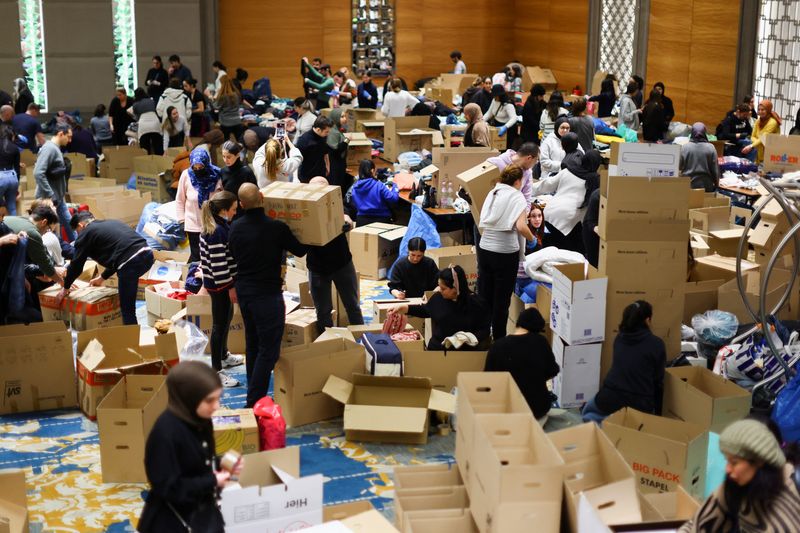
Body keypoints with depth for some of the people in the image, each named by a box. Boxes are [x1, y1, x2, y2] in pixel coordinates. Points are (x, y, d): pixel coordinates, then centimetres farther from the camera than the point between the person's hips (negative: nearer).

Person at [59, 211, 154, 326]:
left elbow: (76, 265, 15)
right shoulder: (111, 223, 31)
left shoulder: (85, 233, 10)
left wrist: (66, 288, 30)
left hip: (131, 262, -8)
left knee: (127, 308, 0)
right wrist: (102, 278, 50)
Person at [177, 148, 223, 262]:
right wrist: (182, 219, 0)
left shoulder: (215, 175, -9)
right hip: (193, 224, -1)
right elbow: (180, 200, 2)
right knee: (196, 255, 2)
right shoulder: (186, 175, -8)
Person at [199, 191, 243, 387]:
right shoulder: (216, 231, -25)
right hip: (219, 284, -10)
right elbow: (218, 263, -25)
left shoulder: (219, 225, 7)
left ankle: (223, 356, 44)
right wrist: (230, 287, -20)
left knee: (226, 319, 25)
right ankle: (216, 371, 5)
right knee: (220, 324, -2)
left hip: (222, 281, 10)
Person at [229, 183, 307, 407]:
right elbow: (300, 251, -2)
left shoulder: (236, 227, 1)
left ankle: (254, 392, 31)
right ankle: (254, 402, -9)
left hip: (243, 291, 7)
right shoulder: (276, 228, -17)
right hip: (267, 294, -7)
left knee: (252, 344, 21)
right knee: (269, 350, -4)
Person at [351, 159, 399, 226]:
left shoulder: (355, 187, 1)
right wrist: (394, 187, 3)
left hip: (361, 221, 5)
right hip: (380, 220, -4)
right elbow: (393, 199, -17)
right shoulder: (378, 185, -14)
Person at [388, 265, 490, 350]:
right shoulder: (438, 297, 5)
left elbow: (484, 330, -1)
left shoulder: (475, 303, -6)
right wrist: (403, 308, 21)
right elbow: (425, 310, 26)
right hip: (437, 349, 3)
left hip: (465, 353, -3)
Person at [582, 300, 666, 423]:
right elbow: (658, 381, 0)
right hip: (639, 404, -2)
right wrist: (657, 413, 11)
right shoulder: (656, 344, -5)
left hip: (611, 397, 2)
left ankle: (592, 425, -1)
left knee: (588, 411, 33)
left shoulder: (619, 338, 8)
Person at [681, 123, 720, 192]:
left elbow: (680, 166, 2)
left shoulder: (684, 147, -7)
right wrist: (716, 184, 12)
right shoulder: (710, 148, -6)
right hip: (706, 185, 0)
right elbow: (715, 168, -1)